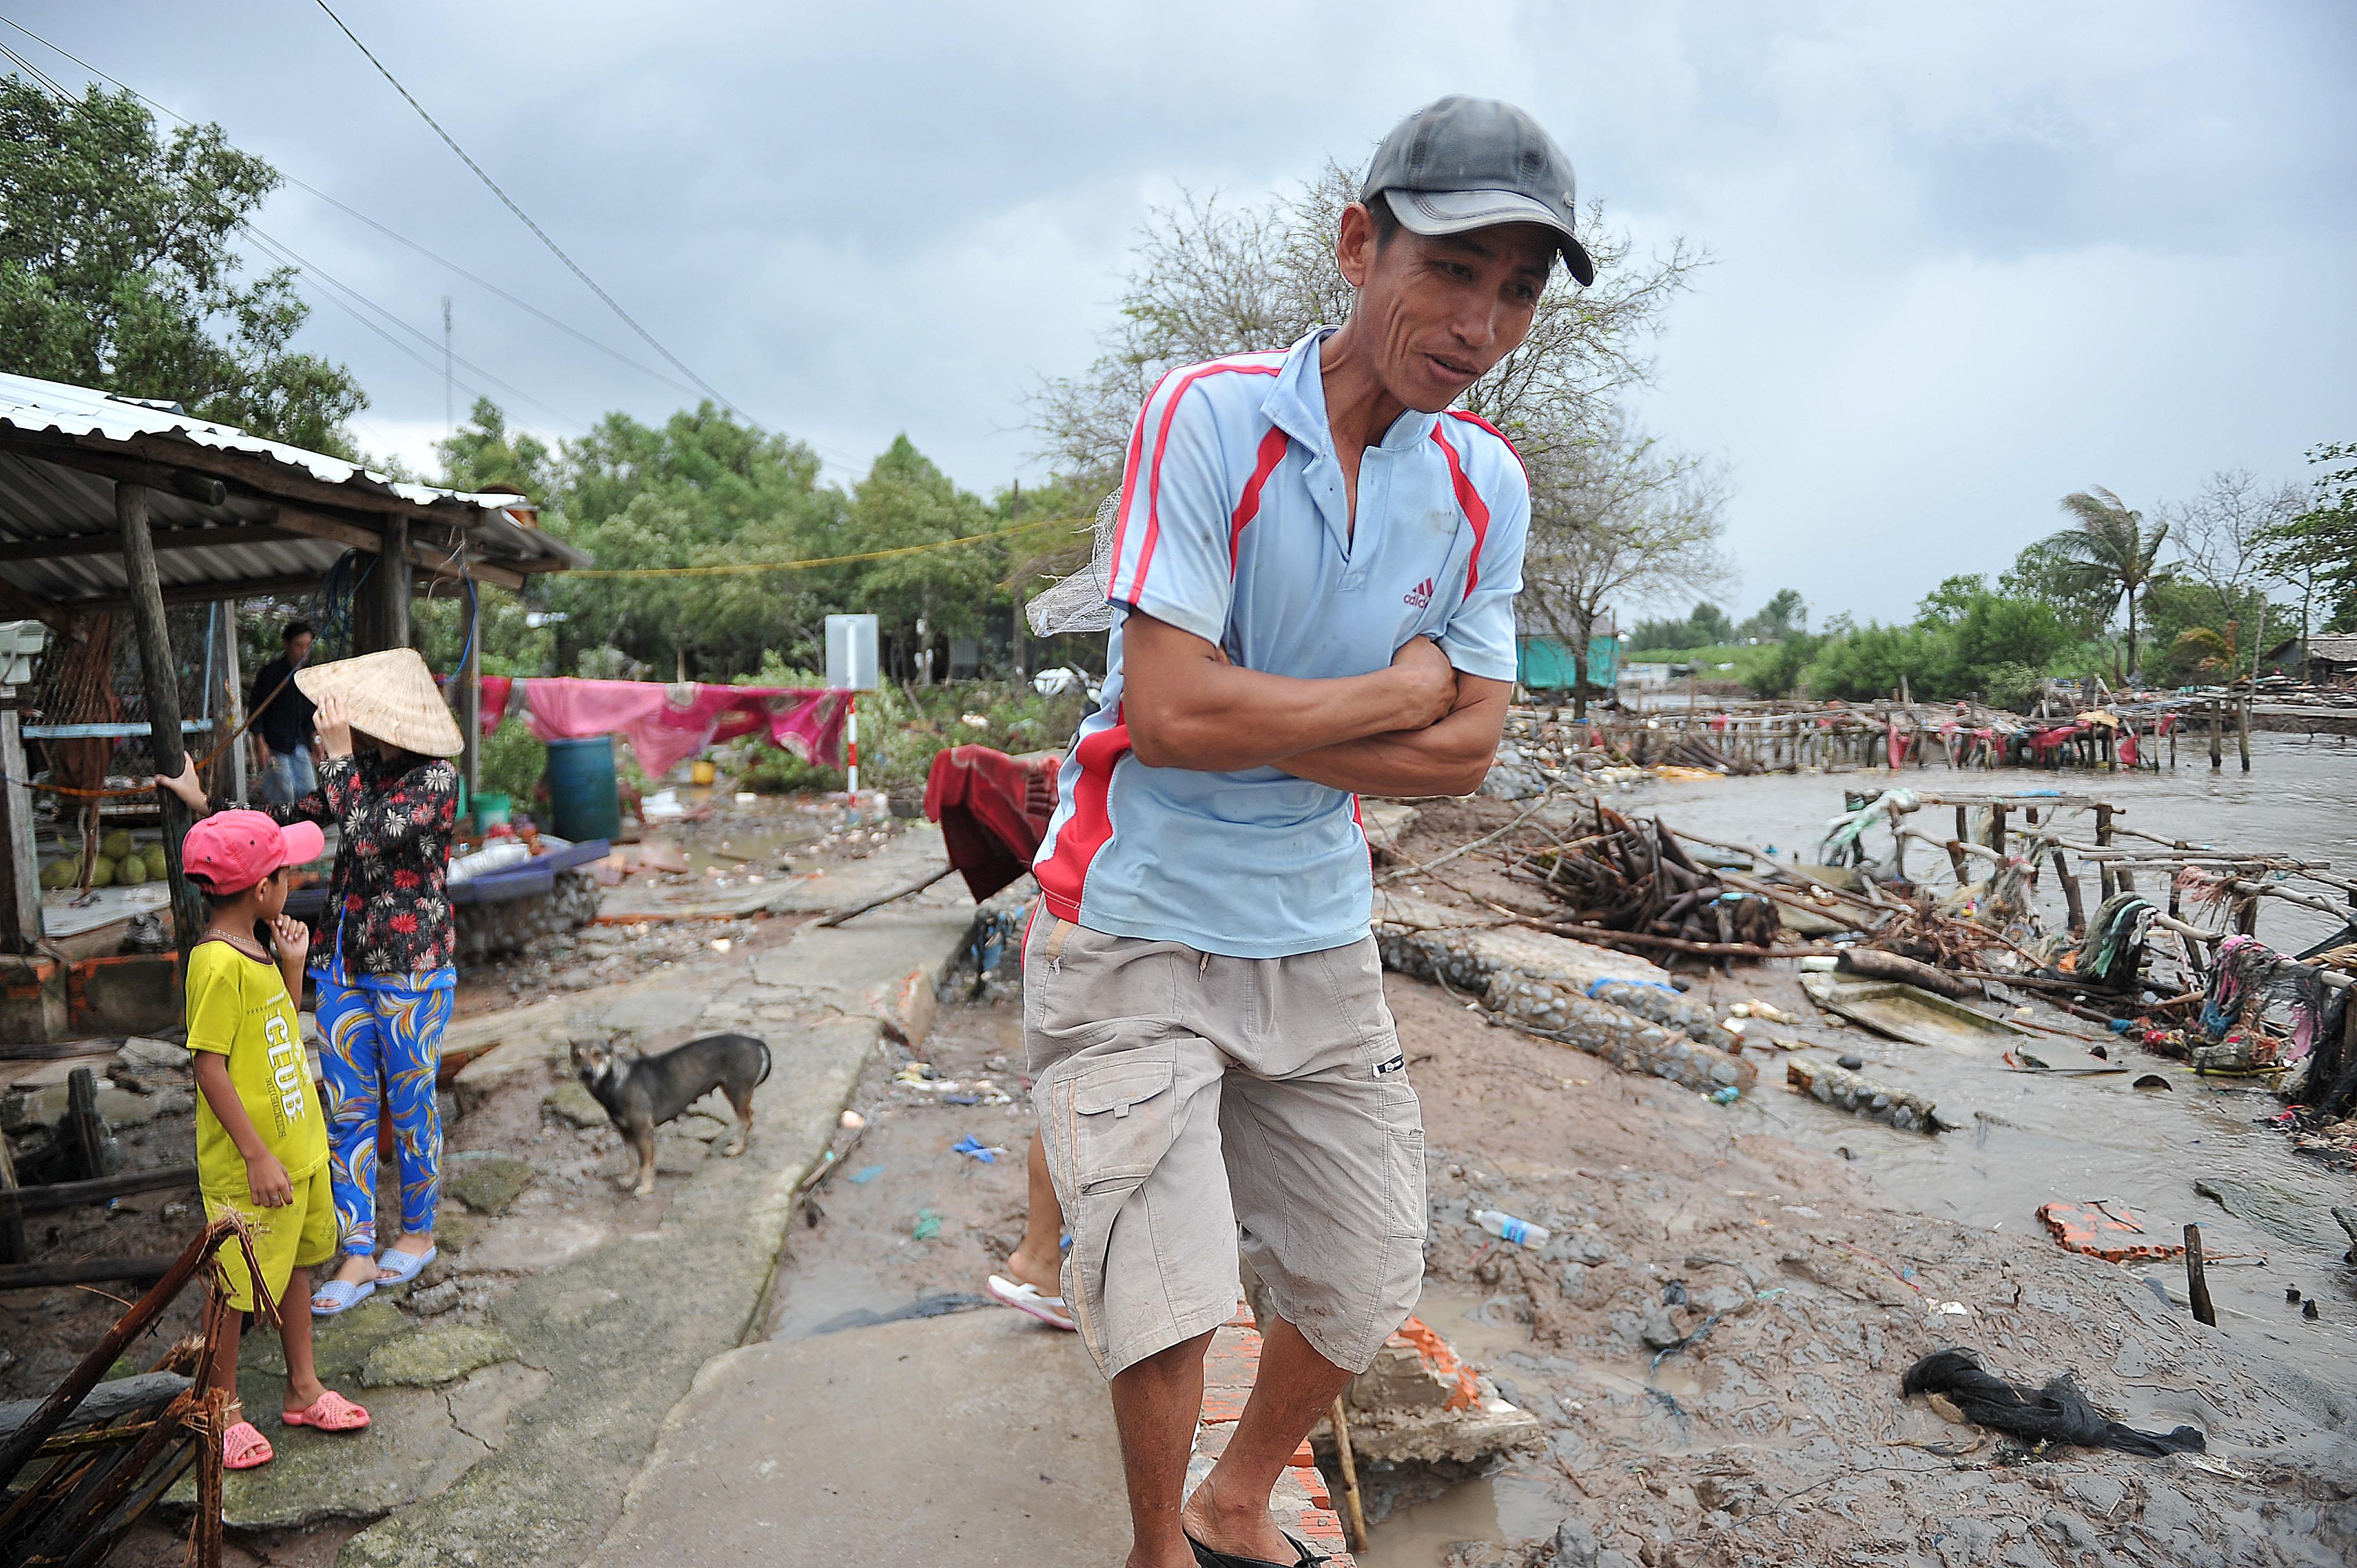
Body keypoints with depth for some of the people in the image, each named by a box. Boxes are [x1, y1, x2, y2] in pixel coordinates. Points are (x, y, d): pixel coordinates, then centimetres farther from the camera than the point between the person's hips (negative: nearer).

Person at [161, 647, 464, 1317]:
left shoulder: (435, 778, -17)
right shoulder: (362, 767, 4)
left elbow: (365, 835, -28)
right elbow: (292, 817, 16)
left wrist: (338, 755, -23)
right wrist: (205, 802, 14)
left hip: (410, 972, -7)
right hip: (346, 966, 7)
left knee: (411, 1109, 8)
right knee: (349, 1112, 10)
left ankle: (418, 1235, 28)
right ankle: (358, 1257, 20)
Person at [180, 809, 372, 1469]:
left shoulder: (255, 950, 5)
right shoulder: (218, 963, -22)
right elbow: (209, 1068, -22)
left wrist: (293, 964, 2)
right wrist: (258, 1156, -22)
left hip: (298, 1144, 9)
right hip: (249, 1164, -9)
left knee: (296, 1266, 19)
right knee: (237, 1286, 8)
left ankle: (303, 1390, 34)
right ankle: (223, 1408, 27)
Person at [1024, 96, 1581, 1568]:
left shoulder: (1485, 486, 1)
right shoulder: (1210, 414, -15)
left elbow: (1465, 754, -3)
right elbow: (1165, 712, -25)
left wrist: (1250, 726, -16)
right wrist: (1404, 688, -14)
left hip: (1319, 935, 6)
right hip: (1136, 922, -5)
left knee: (1369, 1284, 15)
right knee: (1171, 1296, -7)